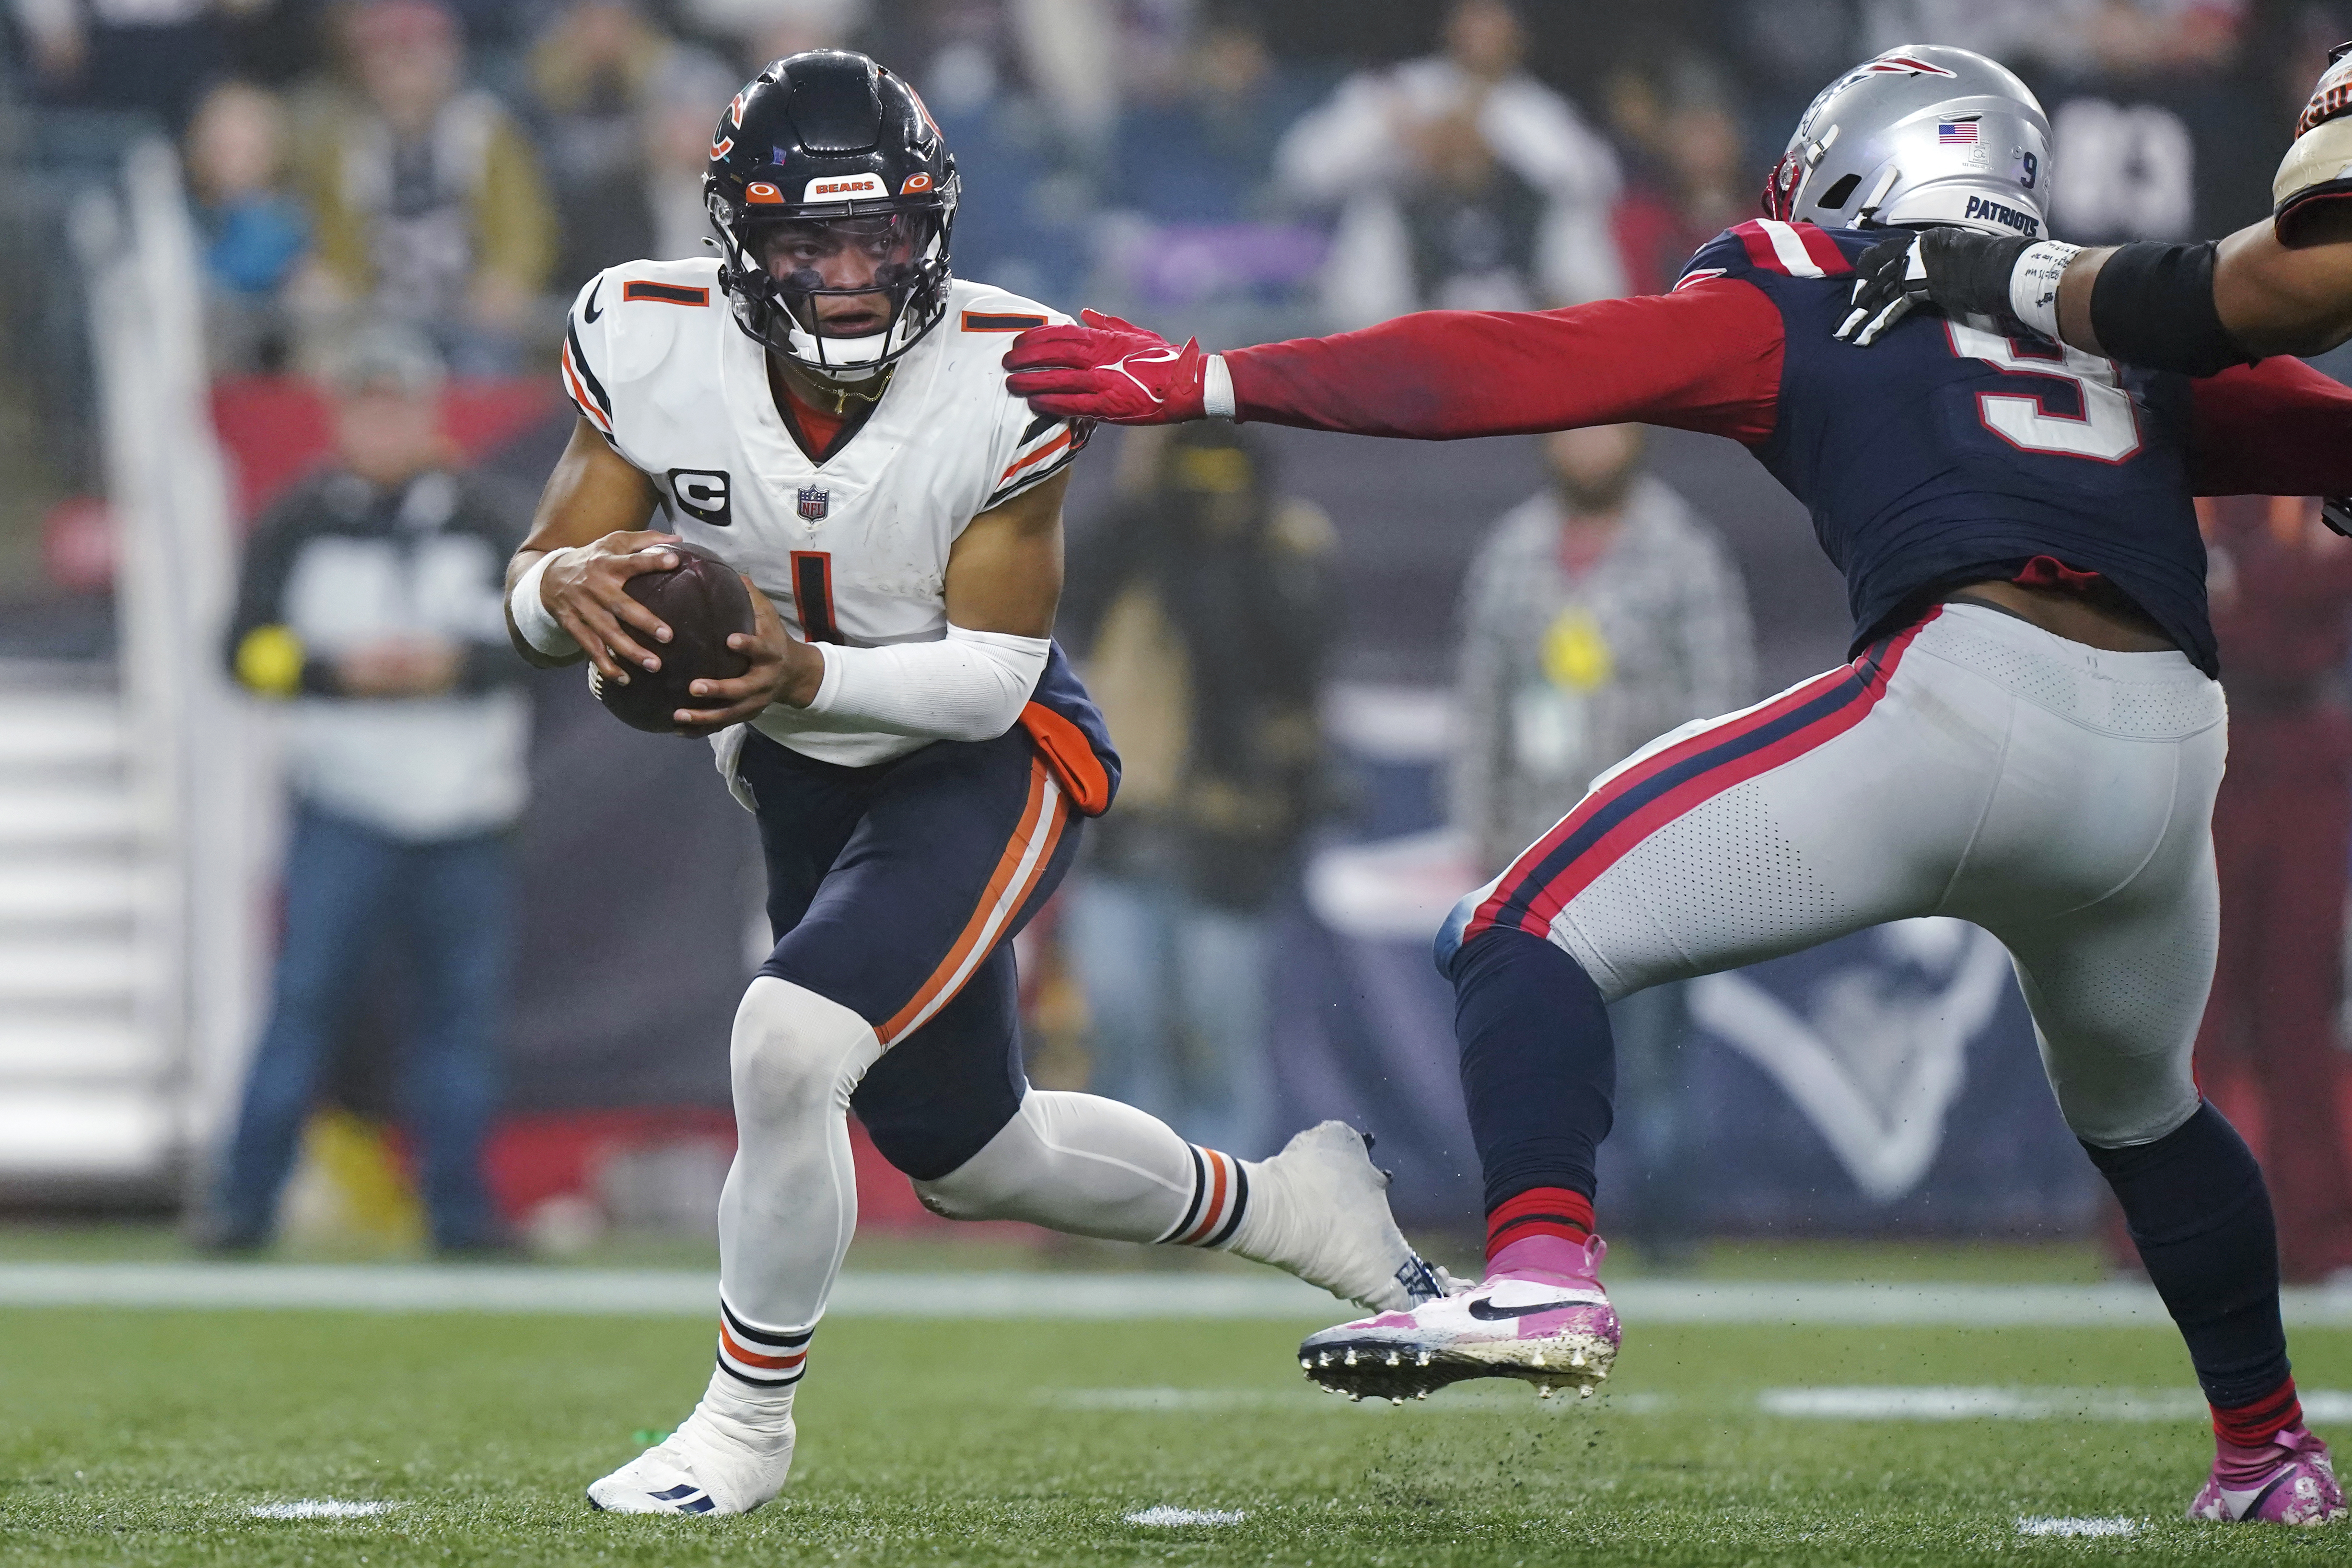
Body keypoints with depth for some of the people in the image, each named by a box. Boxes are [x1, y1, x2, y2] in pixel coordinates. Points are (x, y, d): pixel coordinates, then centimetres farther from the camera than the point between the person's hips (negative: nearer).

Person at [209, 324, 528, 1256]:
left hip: (466, 816, 2)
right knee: (304, 995, -10)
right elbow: (254, 653, 1)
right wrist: (343, 671, -14)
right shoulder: (297, 528, 5)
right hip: (344, 810, -2)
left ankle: (459, 1210, 9)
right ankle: (244, 1204, -9)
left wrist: (451, 663, -15)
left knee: (467, 1005, 1)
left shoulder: (484, 525, 8)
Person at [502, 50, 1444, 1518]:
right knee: (970, 1156, 17)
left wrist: (805, 672, -41)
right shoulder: (656, 346, -19)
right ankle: (1288, 1204, 43)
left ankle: (747, 1423, -5)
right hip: (805, 778, 5)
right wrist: (571, 585, -40)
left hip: (990, 764, -5)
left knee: (788, 1047, -26)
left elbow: (990, 678, -24)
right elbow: (536, 591, -15)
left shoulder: (1004, 377, -26)